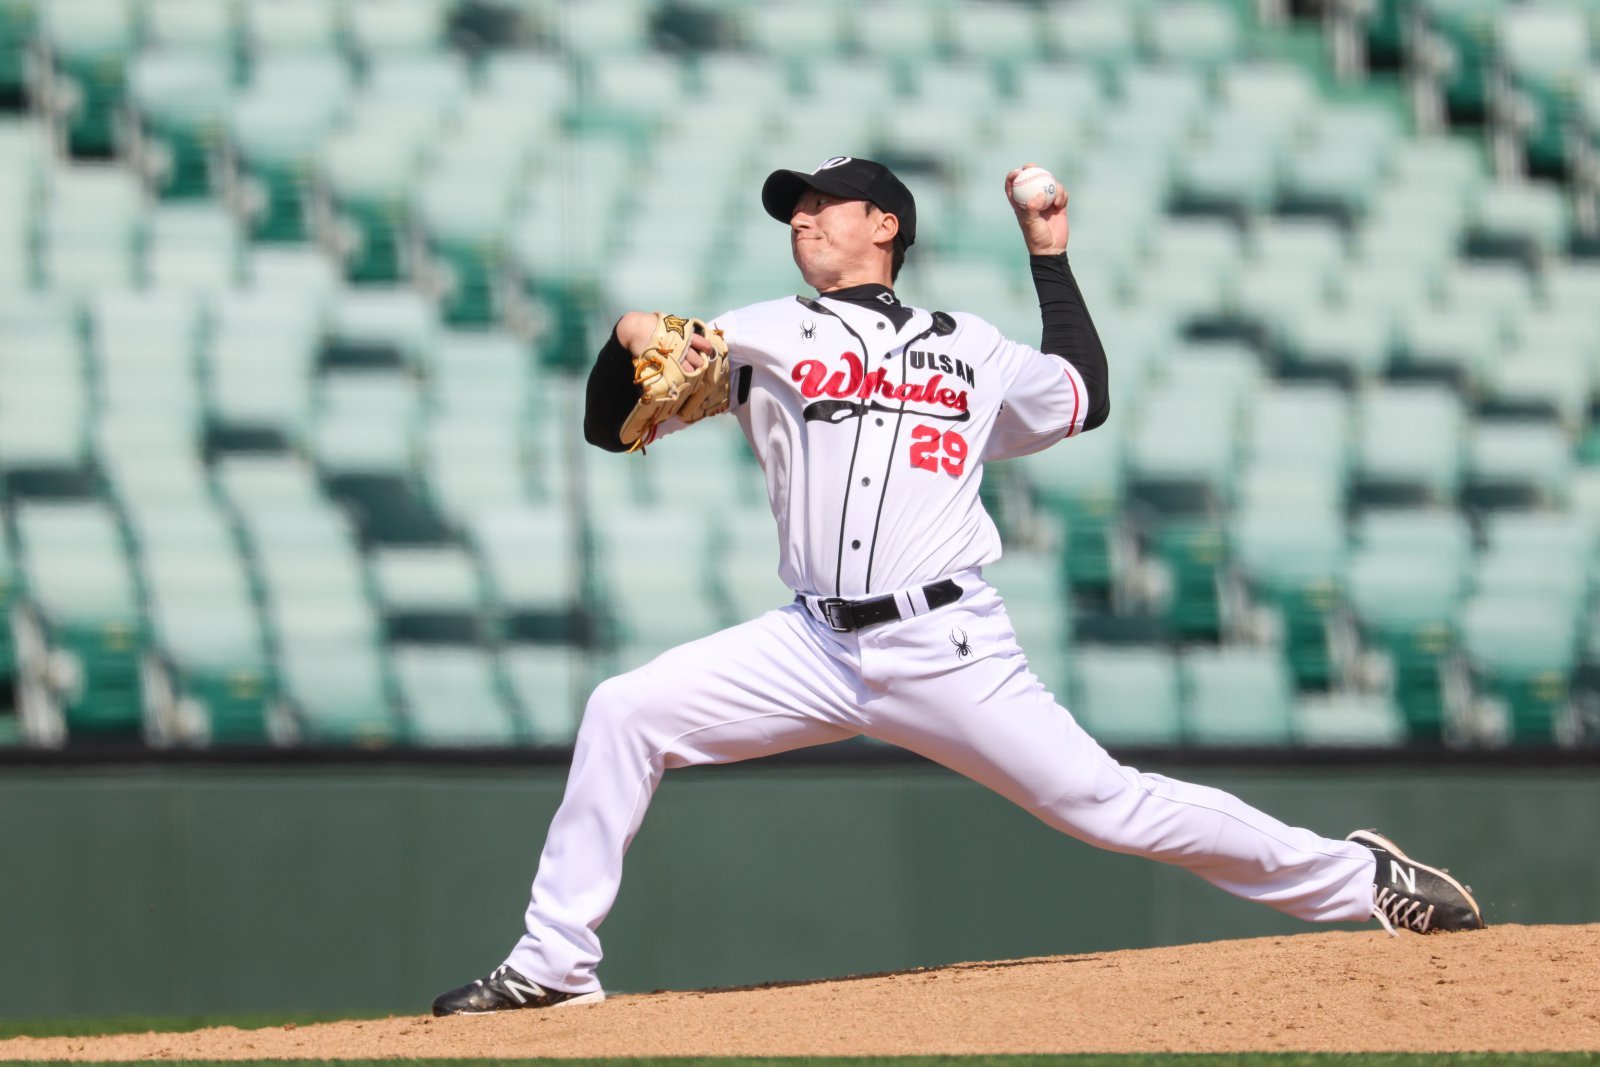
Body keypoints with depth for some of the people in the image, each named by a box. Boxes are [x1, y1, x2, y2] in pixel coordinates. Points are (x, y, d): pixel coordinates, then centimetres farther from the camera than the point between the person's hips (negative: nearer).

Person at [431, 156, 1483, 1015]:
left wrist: (1050, 252, 25)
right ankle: (554, 964, -6)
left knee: (1106, 804, -8)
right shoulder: (763, 336, 12)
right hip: (815, 648, 2)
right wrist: (630, 341, -13)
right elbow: (613, 426, 10)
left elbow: (1085, 398, 27)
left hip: (950, 652, -2)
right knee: (625, 713, -14)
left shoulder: (972, 350, 13)